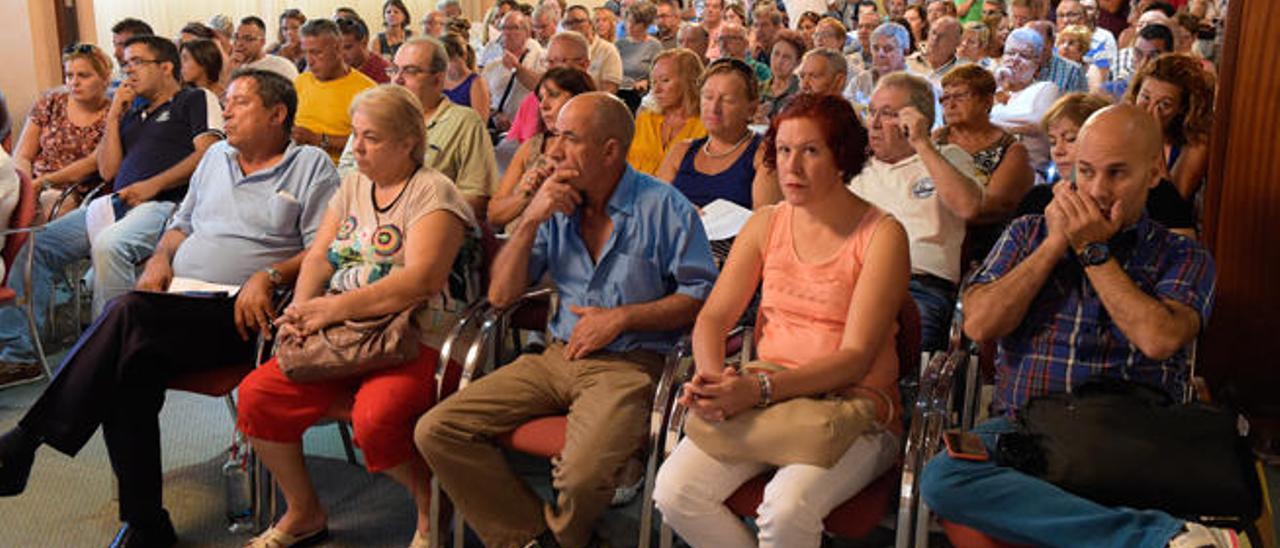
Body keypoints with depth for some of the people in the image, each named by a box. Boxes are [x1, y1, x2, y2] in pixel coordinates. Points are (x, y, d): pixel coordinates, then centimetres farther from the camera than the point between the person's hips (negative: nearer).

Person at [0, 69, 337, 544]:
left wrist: (269, 276, -18)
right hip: (175, 301, 6)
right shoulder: (216, 156, 26)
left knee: (130, 313, -31)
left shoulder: (311, 166, 7)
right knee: (128, 371, -25)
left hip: (237, 313, -5)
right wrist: (161, 259, 10)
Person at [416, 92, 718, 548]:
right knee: (436, 432, -10)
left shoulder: (665, 207, -2)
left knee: (582, 476, -32)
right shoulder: (555, 206, 11)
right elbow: (501, 295, 8)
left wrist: (623, 317, -11)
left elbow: (703, 294, -4)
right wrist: (530, 221, -4)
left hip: (629, 364, -5)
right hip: (559, 356, 5)